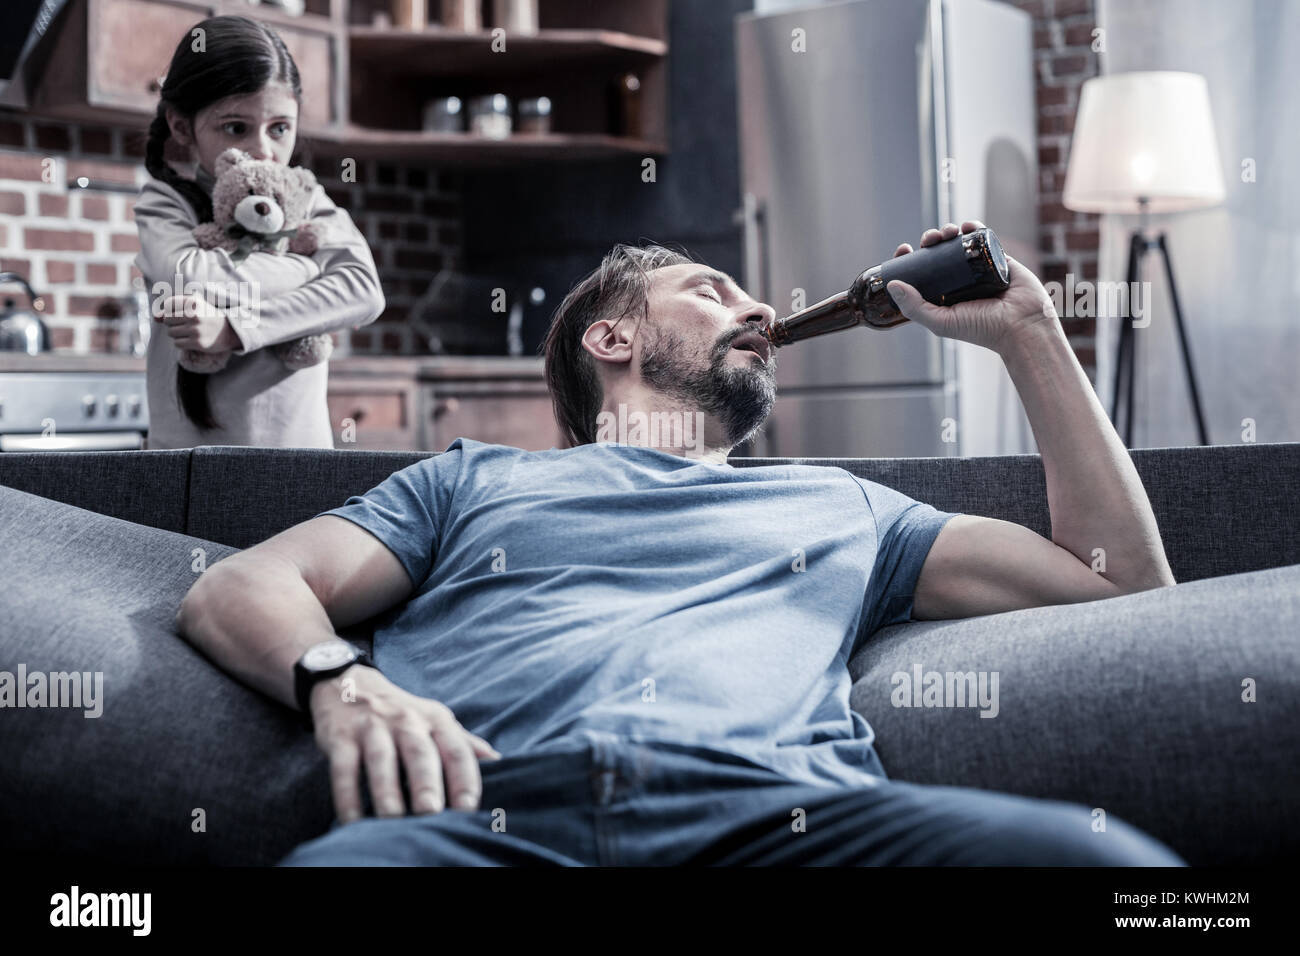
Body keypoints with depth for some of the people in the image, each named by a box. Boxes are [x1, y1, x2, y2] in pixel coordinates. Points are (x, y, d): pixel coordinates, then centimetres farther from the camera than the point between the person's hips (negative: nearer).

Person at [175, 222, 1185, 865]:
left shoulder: (837, 504, 38)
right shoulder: (476, 480, 33)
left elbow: (1121, 575, 33)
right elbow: (235, 591, 21)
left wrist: (1026, 331, 35)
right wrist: (340, 680, -4)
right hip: (495, 804, -2)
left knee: (1104, 855, -31)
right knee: (345, 859, -41)